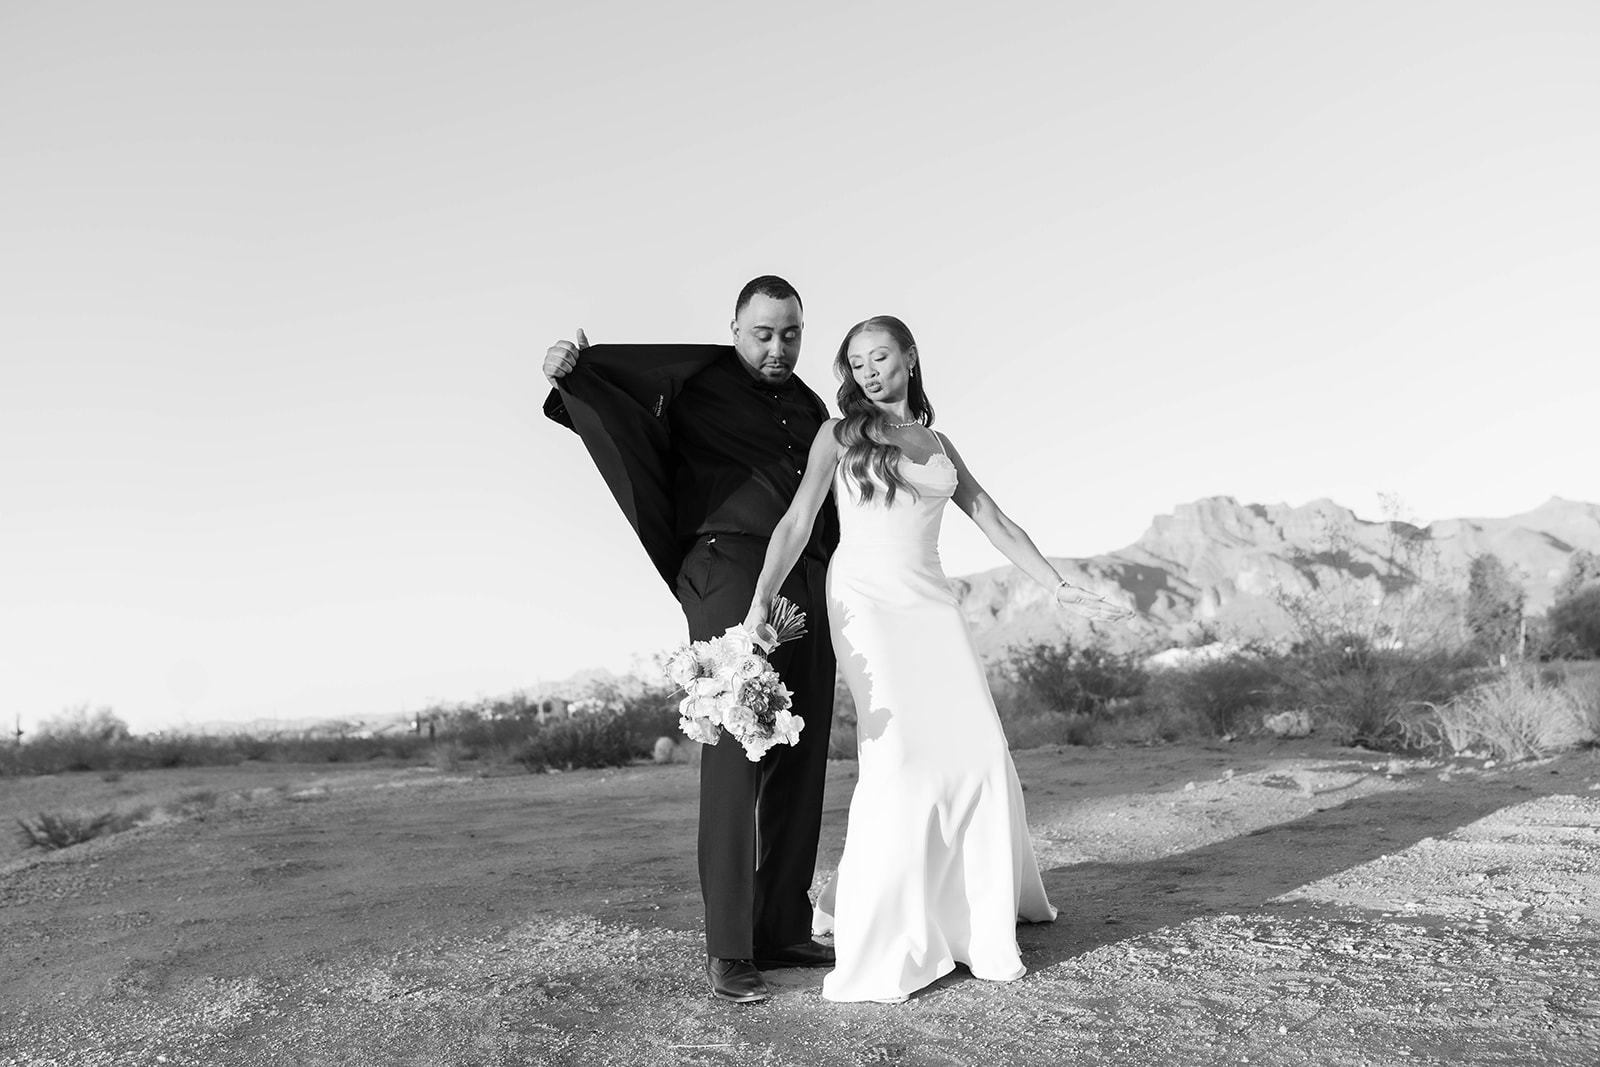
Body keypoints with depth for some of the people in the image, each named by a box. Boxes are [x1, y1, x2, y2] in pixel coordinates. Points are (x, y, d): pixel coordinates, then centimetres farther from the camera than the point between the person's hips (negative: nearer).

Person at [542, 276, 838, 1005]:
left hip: (809, 590, 7)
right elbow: (618, 382, -15)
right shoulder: (698, 382, 1)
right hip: (731, 578, -6)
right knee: (736, 759, -11)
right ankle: (727, 950, -6)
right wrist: (571, 371, -36)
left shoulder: (811, 409, 19)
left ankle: (783, 931, 14)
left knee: (801, 765, 6)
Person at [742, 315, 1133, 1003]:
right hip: (866, 600, -4)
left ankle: (980, 922, 16)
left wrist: (1061, 590, 13)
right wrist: (759, 602, -16)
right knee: (899, 757, -19)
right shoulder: (839, 434, 7)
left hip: (932, 603, 4)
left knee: (978, 754, -4)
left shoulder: (937, 443, 19)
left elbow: (994, 522, 18)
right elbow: (797, 522, -3)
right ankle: (876, 940, -9)